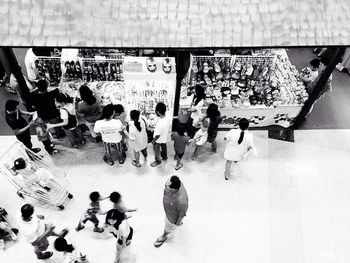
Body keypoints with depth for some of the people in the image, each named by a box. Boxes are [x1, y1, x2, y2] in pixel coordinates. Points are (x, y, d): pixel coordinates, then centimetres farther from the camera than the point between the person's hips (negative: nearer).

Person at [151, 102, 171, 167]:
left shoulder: (159, 124, -43)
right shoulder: (167, 118, -20)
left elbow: (157, 136, -29)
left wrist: (153, 141, -11)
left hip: (158, 140, -7)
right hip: (164, 138, 7)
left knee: (156, 151, 22)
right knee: (164, 148, 33)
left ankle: (158, 161, 47)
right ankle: (165, 157, 58)